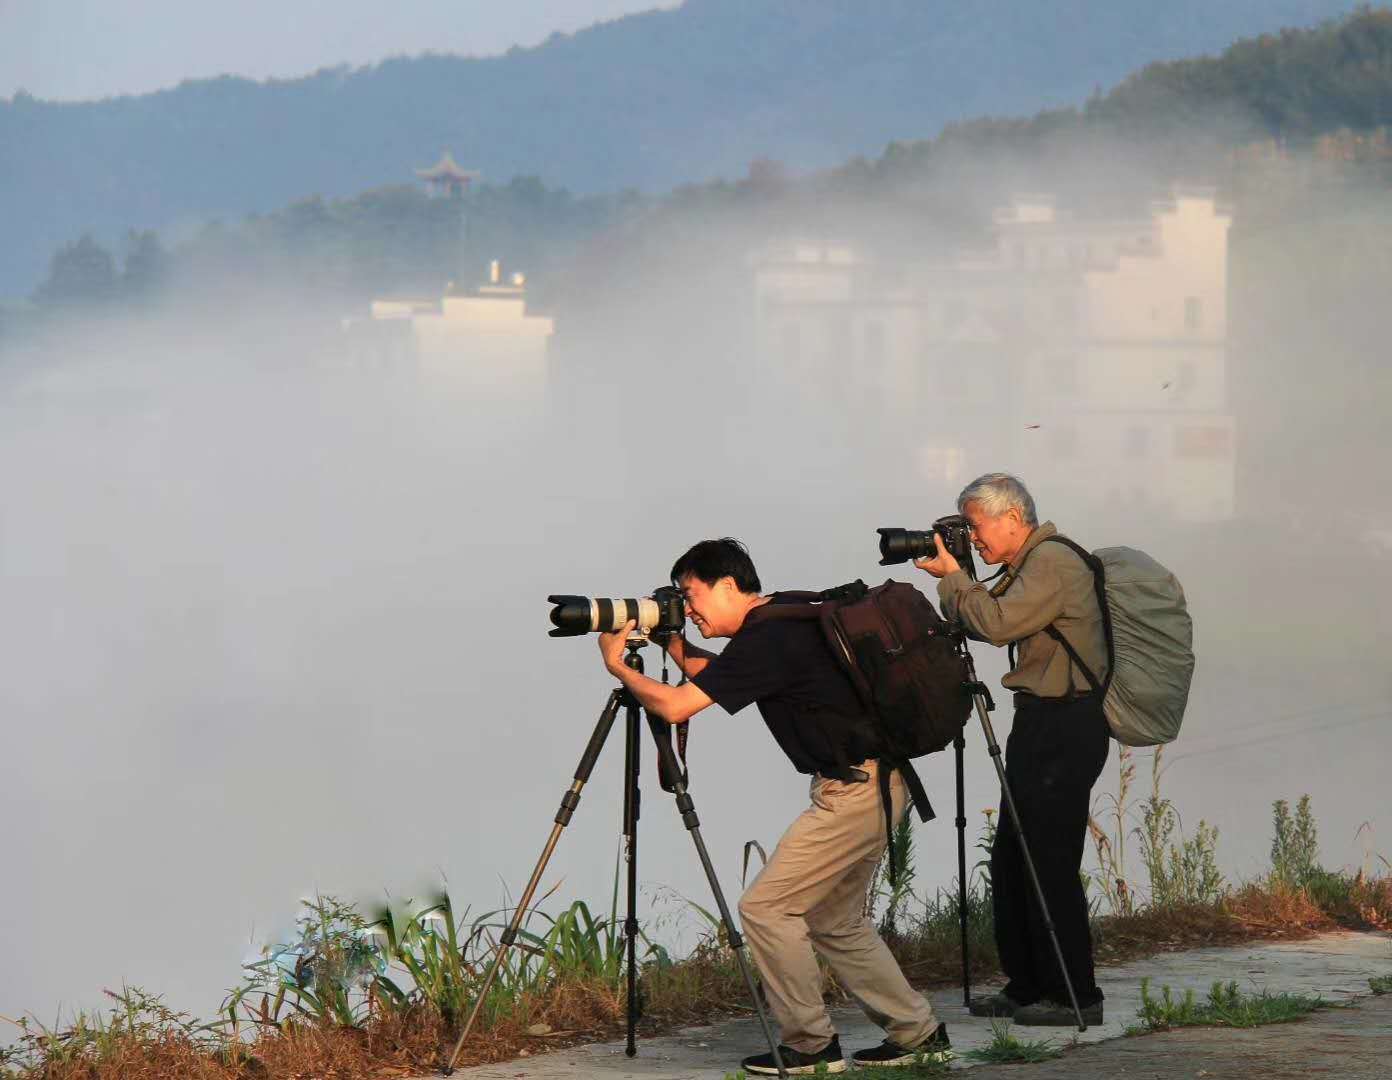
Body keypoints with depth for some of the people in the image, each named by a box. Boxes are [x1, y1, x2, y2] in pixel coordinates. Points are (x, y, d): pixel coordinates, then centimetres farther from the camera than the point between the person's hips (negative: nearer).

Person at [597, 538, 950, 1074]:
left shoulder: (766, 641, -18)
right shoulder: (785, 616, 12)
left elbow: (676, 705, -20)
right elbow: (712, 676, 29)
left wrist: (616, 665, -6)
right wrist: (675, 645, 14)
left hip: (856, 789, -10)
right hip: (876, 784, 10)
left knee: (766, 908, -6)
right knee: (833, 919, 17)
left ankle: (810, 1044, 1)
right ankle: (918, 1034, 19)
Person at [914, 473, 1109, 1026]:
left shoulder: (1053, 563, -14)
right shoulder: (1029, 566, 18)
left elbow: (996, 623, -23)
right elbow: (990, 626, 17)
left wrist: (953, 576, -10)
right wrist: (953, 581, 5)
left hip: (1065, 726, -11)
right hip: (1041, 724, 11)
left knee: (1049, 863, -9)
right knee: (1011, 860, 12)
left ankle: (1075, 996, -5)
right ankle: (1026, 986, 19)